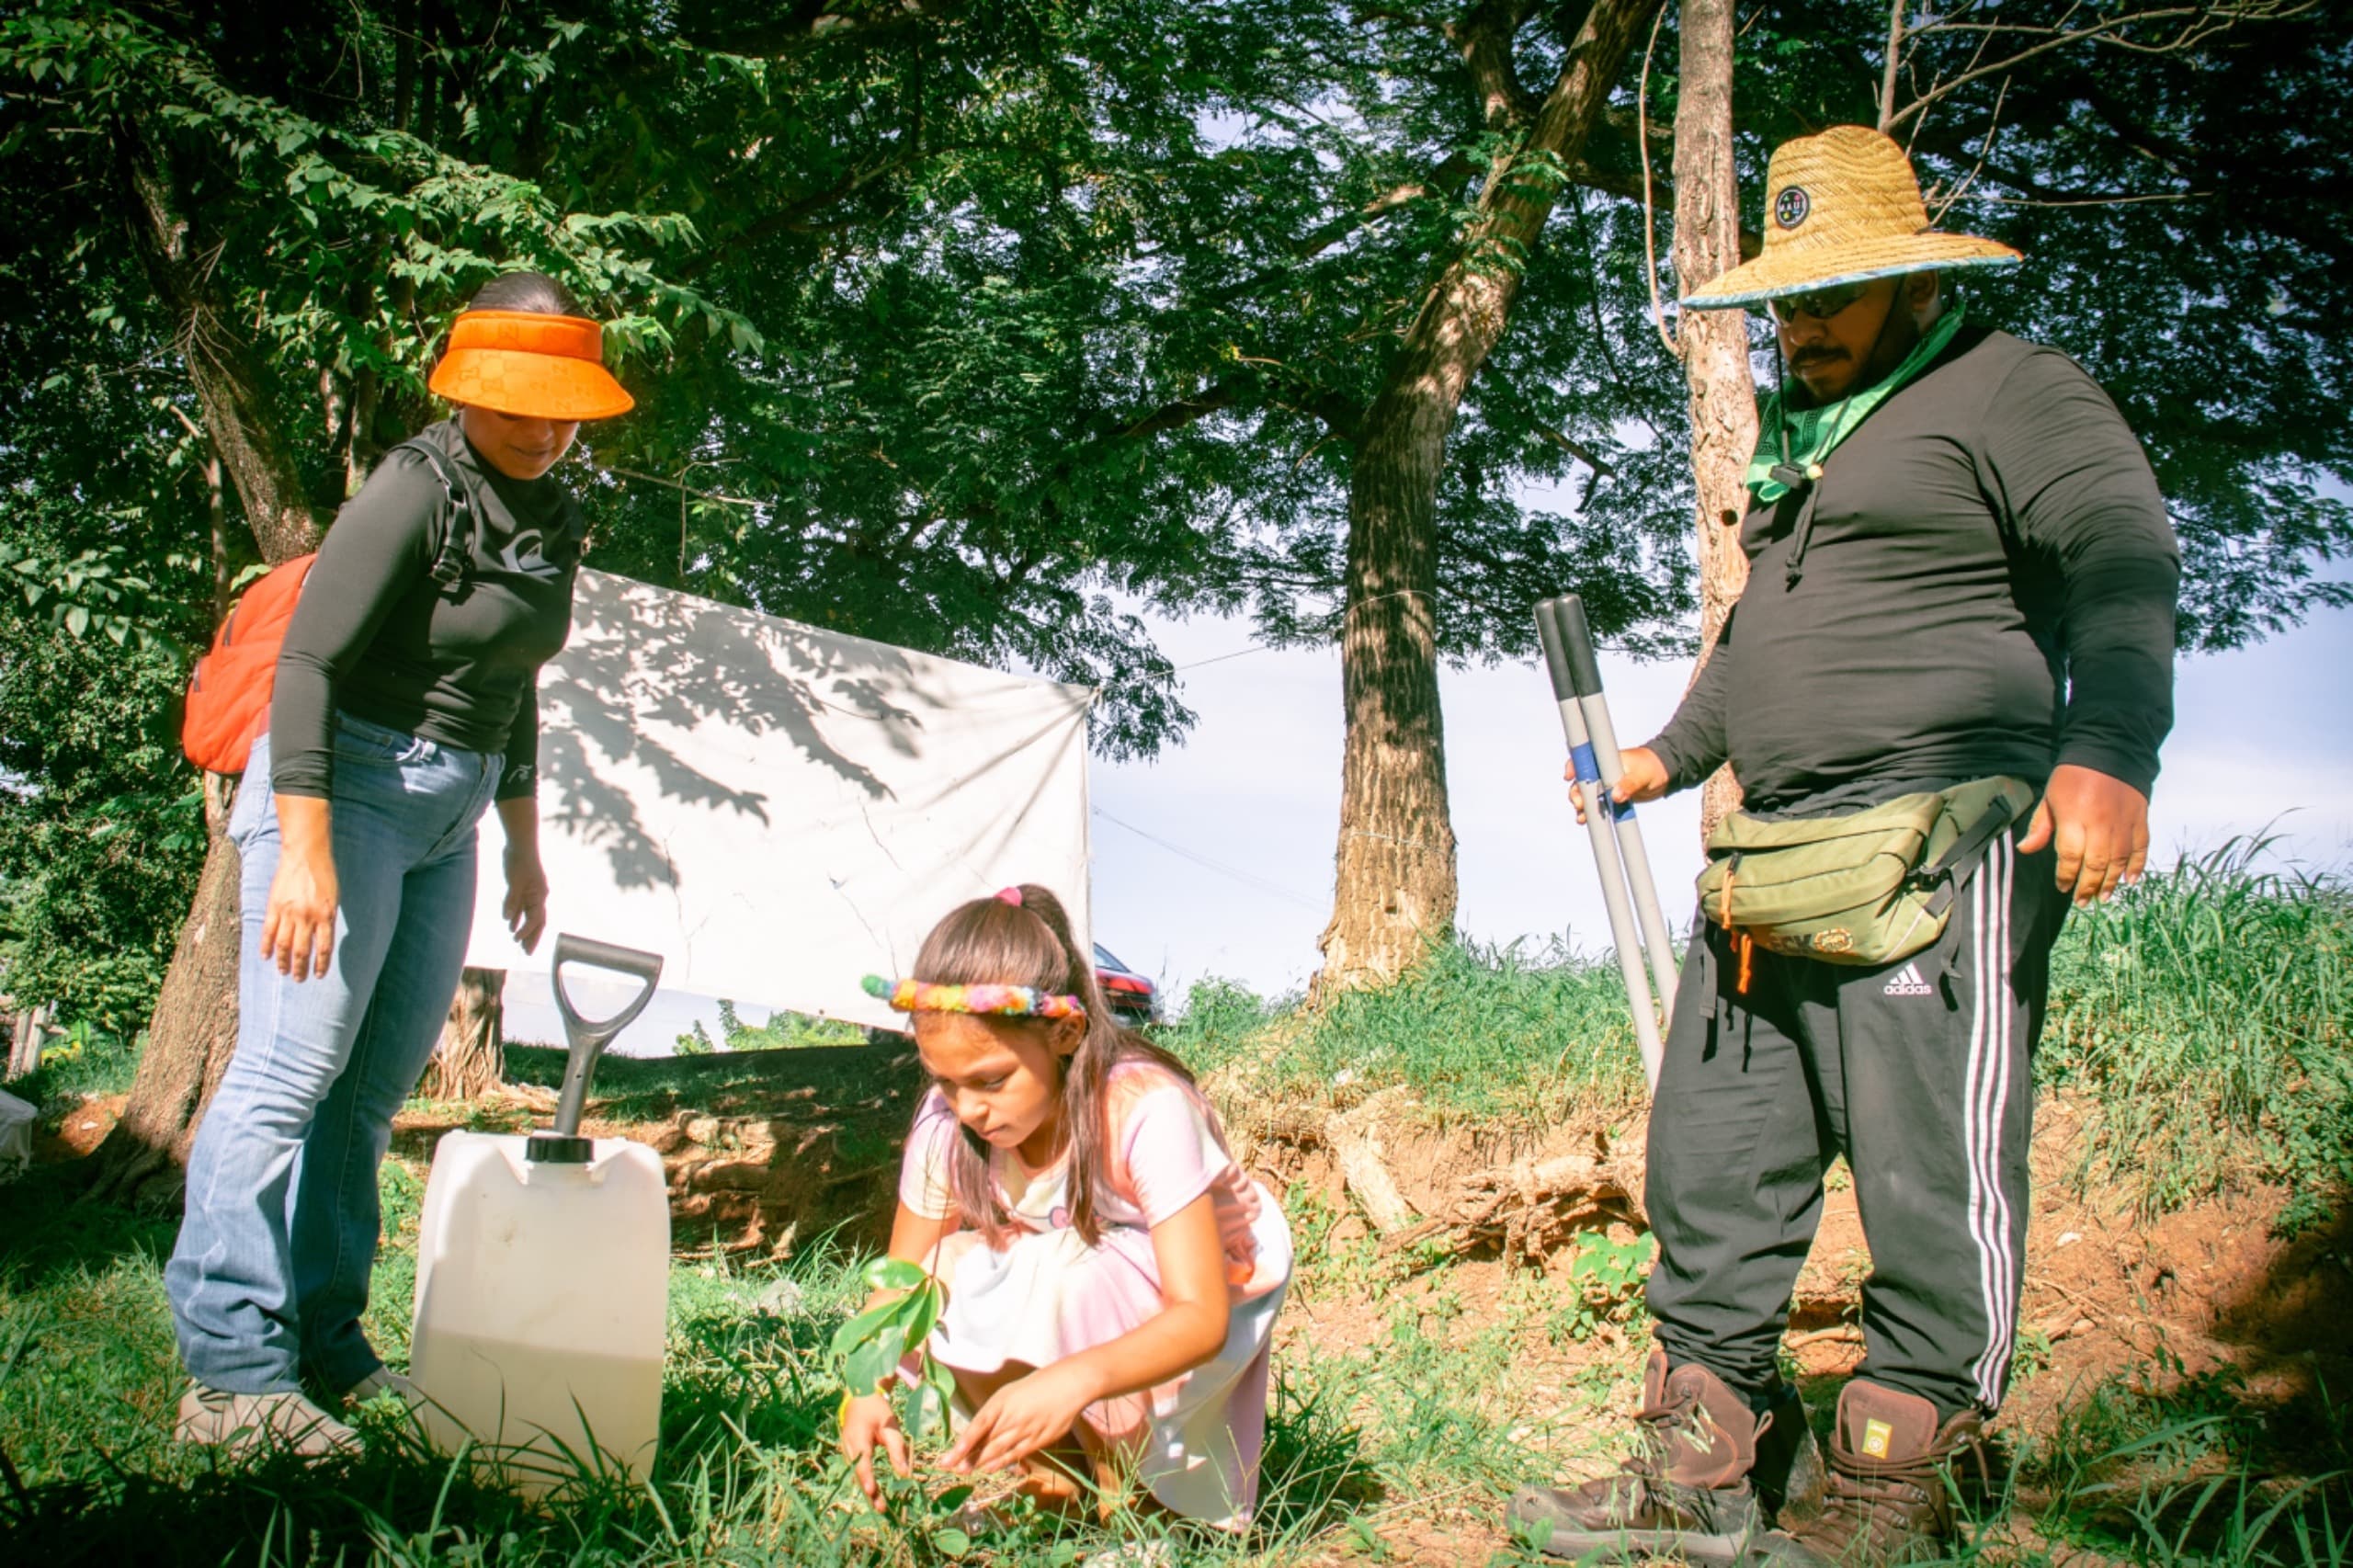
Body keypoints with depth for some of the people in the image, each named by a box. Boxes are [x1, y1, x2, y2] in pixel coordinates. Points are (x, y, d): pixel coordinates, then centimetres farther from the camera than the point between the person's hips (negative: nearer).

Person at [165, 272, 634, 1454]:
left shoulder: (550, 521, 12)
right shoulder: (414, 492, -13)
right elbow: (307, 665, -19)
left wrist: (525, 848, 23)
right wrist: (303, 856, -26)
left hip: (445, 818, 8)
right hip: (344, 788, -8)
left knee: (374, 1086, 8)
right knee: (291, 1065, -13)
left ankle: (324, 1344, 15)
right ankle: (230, 1371, -12)